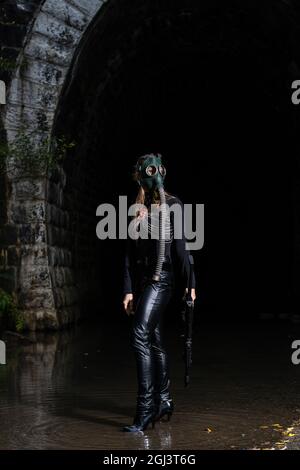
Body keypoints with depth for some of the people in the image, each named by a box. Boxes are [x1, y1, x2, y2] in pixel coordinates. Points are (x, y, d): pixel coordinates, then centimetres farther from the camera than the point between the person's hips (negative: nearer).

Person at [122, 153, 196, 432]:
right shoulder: (138, 210, 13)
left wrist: (189, 283, -3)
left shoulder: (172, 206, -1)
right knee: (155, 341, 11)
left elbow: (180, 247, -3)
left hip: (161, 279, -6)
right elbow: (129, 252, 11)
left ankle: (146, 409, -16)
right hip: (141, 279, 6)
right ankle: (164, 401, 22)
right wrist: (128, 290, 7)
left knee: (140, 337, -17)